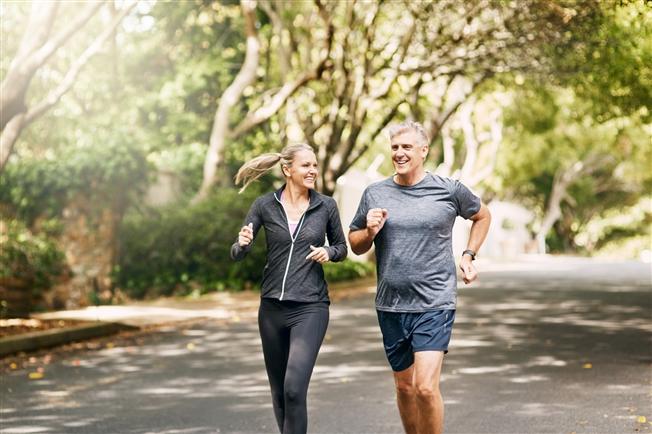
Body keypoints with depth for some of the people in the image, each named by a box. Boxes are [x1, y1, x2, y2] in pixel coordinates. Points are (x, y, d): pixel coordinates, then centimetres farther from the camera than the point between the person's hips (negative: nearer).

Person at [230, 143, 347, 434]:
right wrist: (243, 243, -22)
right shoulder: (265, 205, 0)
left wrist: (329, 253, -10)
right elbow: (236, 254, 1)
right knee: (279, 391, 12)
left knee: (294, 389, -17)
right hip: (272, 308, 2)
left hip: (310, 307, -2)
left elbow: (341, 248, 13)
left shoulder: (326, 206, 0)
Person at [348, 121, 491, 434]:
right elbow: (355, 245, 14)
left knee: (426, 387, -15)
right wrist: (369, 232, -8)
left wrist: (468, 255, 7)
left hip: (435, 305, -3)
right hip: (391, 306, 3)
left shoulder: (450, 191, -2)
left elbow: (482, 216, 19)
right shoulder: (375, 194, 3)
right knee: (404, 386, 15)